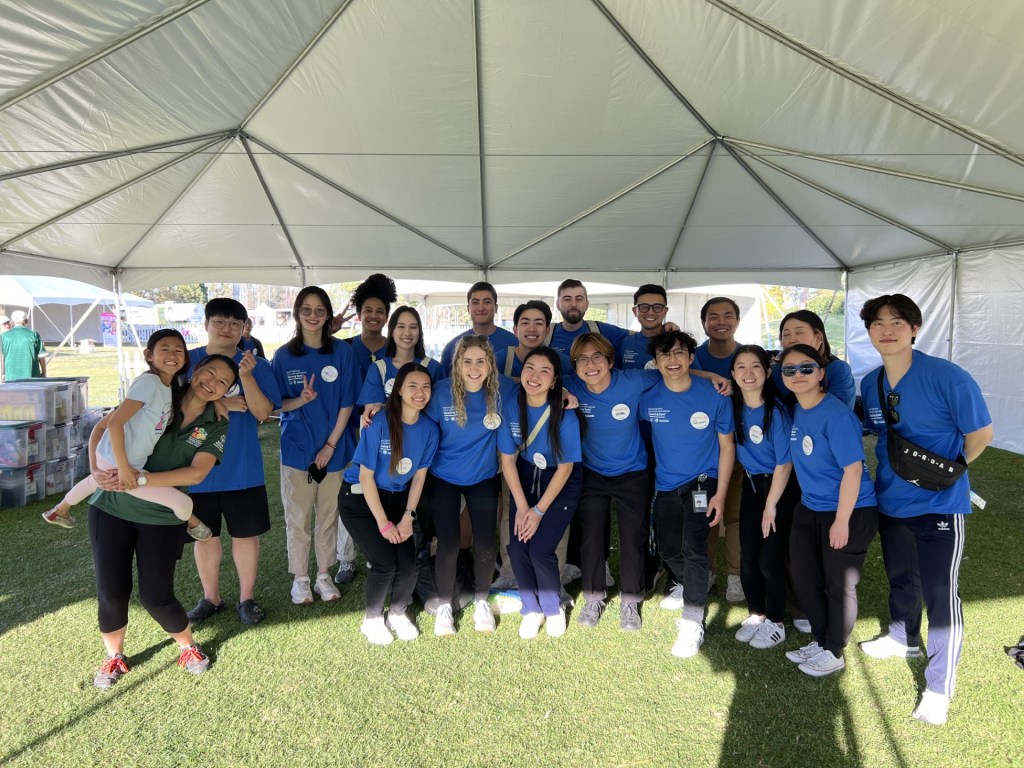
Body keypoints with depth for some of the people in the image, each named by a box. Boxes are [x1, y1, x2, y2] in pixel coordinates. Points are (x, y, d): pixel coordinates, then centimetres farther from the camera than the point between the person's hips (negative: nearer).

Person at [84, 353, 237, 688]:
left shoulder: (216, 427, -3)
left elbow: (196, 473, -17)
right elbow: (103, 427, 1)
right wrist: (96, 470, -14)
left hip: (162, 518, -1)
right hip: (111, 508, 1)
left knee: (156, 596, 0)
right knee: (111, 592, 3)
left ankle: (188, 647, 28)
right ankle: (114, 656, 30)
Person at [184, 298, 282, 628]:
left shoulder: (256, 366, -3)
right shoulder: (187, 361, -1)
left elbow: (263, 413, -11)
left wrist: (247, 376, -24)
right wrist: (221, 404, -16)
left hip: (243, 468, -1)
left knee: (246, 533, 8)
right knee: (205, 535, 14)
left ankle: (247, 598, 26)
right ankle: (210, 598, 33)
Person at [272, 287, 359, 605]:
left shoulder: (343, 352, -2)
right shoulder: (284, 355, 0)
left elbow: (347, 403, -2)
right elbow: (276, 403, 2)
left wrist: (331, 444, -8)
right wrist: (300, 400, -20)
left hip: (333, 449, 0)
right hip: (296, 449, 0)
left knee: (328, 516, 10)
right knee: (297, 518, 7)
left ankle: (324, 575, 26)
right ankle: (300, 578, 23)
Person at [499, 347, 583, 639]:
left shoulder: (565, 415, -24)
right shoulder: (511, 408, -16)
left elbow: (565, 468, -15)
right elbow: (508, 460, -7)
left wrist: (539, 510, -14)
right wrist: (522, 507, -11)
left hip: (560, 484, -3)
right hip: (525, 478, 3)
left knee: (540, 549, -13)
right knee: (517, 547, -8)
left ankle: (553, 608, 16)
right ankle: (531, 608, 19)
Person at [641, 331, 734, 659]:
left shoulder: (713, 395, -15)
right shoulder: (648, 398, -10)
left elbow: (726, 445, -7)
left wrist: (720, 493, -10)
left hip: (702, 482, -3)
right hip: (665, 484, 4)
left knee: (693, 547, -17)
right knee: (668, 550, 15)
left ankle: (693, 622, -4)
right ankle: (692, 586, 46)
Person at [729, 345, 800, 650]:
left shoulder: (776, 411, -21)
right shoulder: (733, 403, -7)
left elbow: (785, 463, -16)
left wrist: (771, 506, -11)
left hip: (780, 488, -5)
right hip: (751, 484, 5)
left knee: (769, 559, 0)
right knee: (748, 557, 8)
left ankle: (776, 623, 21)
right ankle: (756, 614, 30)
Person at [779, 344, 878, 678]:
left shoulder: (836, 415, -23)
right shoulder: (796, 411, 0)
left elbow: (853, 469, -24)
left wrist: (841, 521, -22)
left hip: (849, 512, -8)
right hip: (809, 509, 8)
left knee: (839, 584, 8)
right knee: (804, 579, 16)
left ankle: (833, 653, 27)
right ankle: (820, 640, 37)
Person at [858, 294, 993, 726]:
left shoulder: (947, 377, -20)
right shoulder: (870, 384, -2)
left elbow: (980, 434, -11)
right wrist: (895, 471, 7)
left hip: (939, 505, -6)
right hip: (890, 501, 6)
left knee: (939, 593, 2)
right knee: (900, 579, 24)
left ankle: (940, 686, 18)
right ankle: (904, 639, 49)